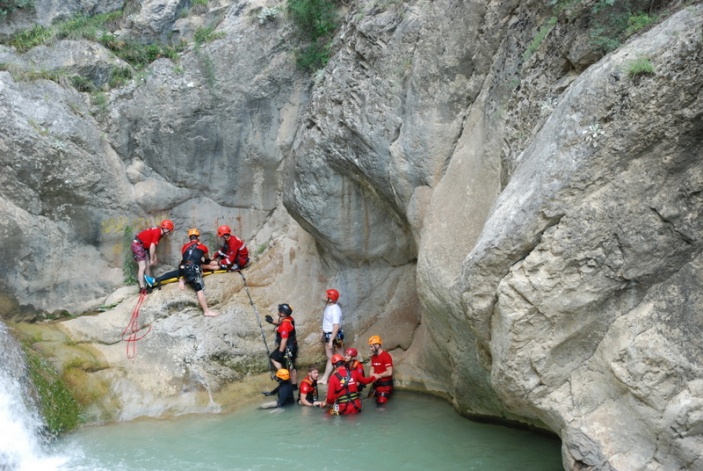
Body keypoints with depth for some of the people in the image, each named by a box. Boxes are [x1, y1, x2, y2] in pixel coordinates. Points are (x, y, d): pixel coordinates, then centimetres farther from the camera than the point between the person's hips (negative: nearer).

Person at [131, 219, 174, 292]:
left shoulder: (159, 233, 10)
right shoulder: (157, 232, -20)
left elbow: (153, 246, 11)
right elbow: (152, 247, -21)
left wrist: (155, 258, 6)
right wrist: (151, 259, -14)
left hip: (143, 246, 10)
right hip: (137, 245, -10)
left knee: (148, 266, 9)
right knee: (142, 267, -13)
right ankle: (142, 288, -15)